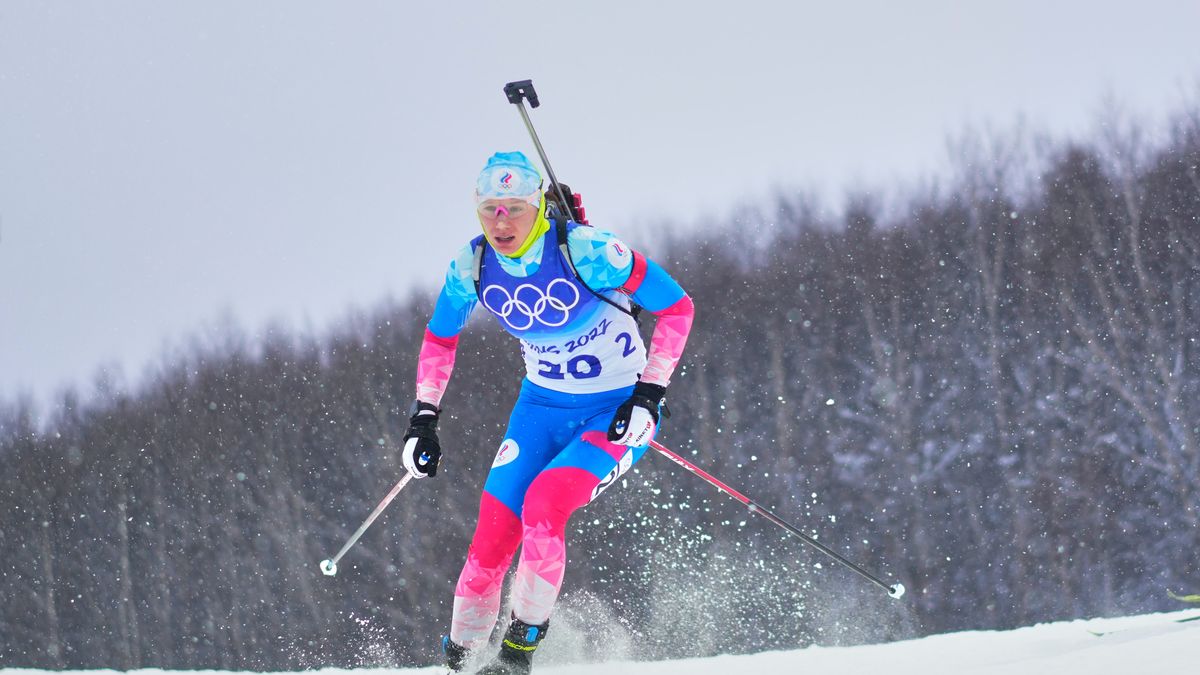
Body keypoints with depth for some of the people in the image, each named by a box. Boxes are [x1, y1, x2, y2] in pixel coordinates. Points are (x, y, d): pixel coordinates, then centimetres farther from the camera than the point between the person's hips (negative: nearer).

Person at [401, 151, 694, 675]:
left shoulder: (583, 250, -24)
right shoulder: (473, 265, -9)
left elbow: (676, 307, -16)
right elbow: (439, 339, 11)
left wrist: (649, 394, -21)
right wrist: (423, 419, 5)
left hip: (617, 410, -5)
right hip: (542, 406, 5)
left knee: (543, 503, -27)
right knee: (494, 533, -7)